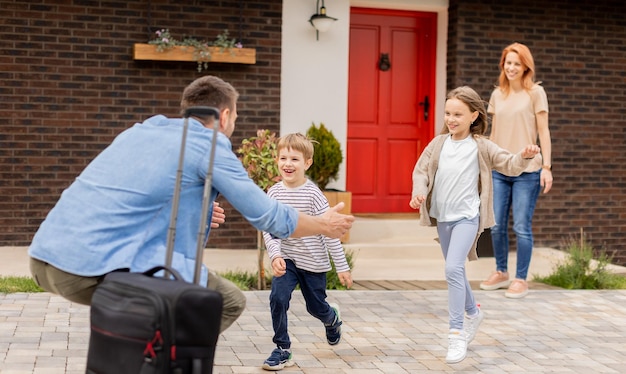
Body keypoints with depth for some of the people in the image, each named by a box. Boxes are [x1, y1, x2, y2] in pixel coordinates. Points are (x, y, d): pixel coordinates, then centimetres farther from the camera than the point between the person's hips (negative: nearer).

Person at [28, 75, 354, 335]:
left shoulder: (141, 130, 22)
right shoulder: (210, 146, 2)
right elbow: (268, 216, 5)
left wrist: (192, 212, 31)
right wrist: (325, 225, 21)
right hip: (96, 266, -8)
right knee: (228, 301, 4)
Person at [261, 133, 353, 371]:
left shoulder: (313, 194, -16)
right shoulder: (274, 193, -7)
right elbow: (268, 229, -7)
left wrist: (342, 266, -12)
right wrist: (275, 256, -24)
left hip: (313, 261, -2)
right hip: (286, 259, 2)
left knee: (316, 307, 13)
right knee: (278, 298, -18)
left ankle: (332, 319, 50)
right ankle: (283, 350, -2)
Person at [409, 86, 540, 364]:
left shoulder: (481, 147, -5)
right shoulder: (438, 143, 3)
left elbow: (509, 165, -7)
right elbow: (421, 169, 4)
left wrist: (525, 156, -27)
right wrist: (419, 192, -14)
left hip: (467, 217, -5)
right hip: (442, 217, 5)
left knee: (453, 268, -21)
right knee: (454, 271, 18)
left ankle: (456, 334, -17)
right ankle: (473, 313, 42)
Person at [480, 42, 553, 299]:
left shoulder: (535, 93, -1)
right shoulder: (497, 94, 11)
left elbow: (543, 131, -3)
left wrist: (546, 166, -9)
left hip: (526, 171, -4)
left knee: (522, 227, -3)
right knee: (496, 225, 6)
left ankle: (521, 280, 8)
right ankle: (501, 273, 23)